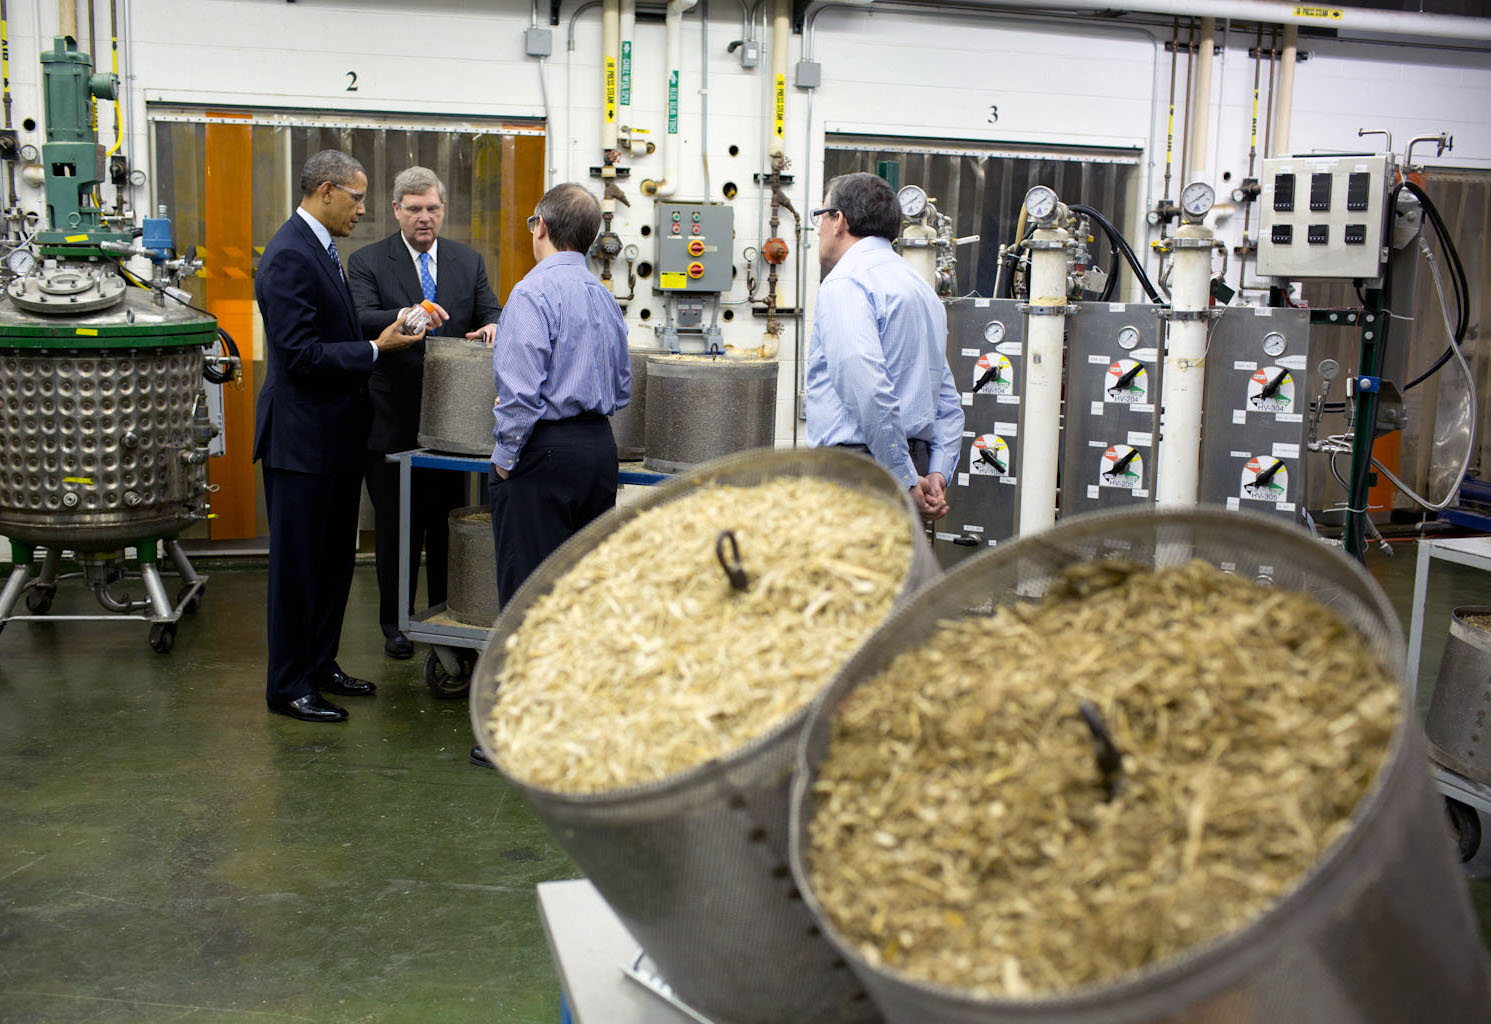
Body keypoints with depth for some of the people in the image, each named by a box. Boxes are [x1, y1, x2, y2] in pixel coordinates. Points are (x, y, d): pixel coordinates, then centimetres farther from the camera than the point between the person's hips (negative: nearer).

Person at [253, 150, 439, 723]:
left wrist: (394, 326, 6)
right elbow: (301, 354, -23)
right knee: (298, 564, 0)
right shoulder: (289, 257, -18)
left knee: (336, 558, 17)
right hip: (301, 438, -10)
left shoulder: (322, 249, 14)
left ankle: (320, 665, 29)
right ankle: (288, 687, 11)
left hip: (335, 435, 10)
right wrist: (377, 348, -18)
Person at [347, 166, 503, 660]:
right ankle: (396, 622, 19)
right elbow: (361, 318, -16)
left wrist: (491, 326, -21)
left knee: (447, 521, 10)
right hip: (393, 417, -2)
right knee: (395, 526, 7)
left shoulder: (469, 261, 10)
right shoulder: (368, 261, -1)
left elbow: (490, 312, 4)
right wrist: (405, 316, -36)